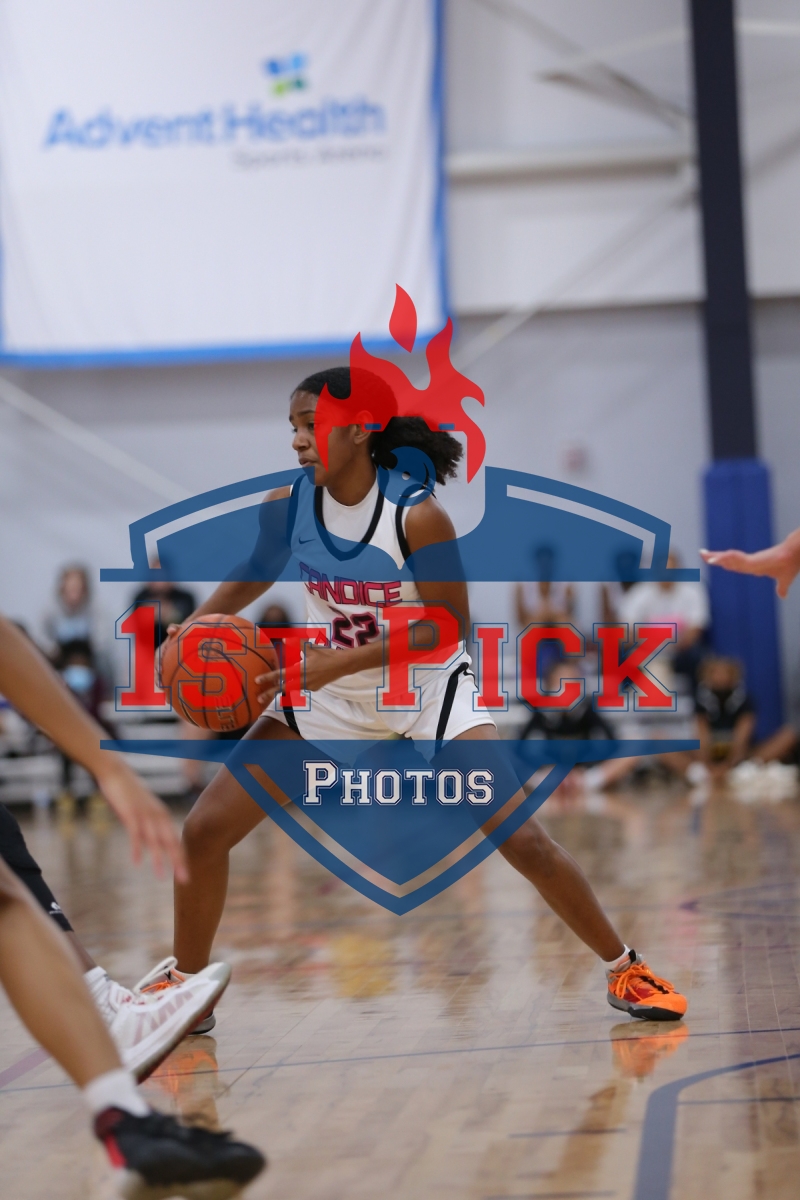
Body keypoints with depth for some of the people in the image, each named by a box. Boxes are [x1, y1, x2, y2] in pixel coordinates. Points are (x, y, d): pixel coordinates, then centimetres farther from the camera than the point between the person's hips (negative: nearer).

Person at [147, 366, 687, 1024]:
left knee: (522, 837, -15)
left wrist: (339, 661, -27)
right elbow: (255, 574, 10)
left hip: (427, 686, -4)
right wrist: (200, 622, -7)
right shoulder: (287, 506, -12)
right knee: (203, 831, -3)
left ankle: (626, 969, 6)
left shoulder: (417, 516, -25)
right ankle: (187, 988, 18)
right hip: (328, 692, 4)